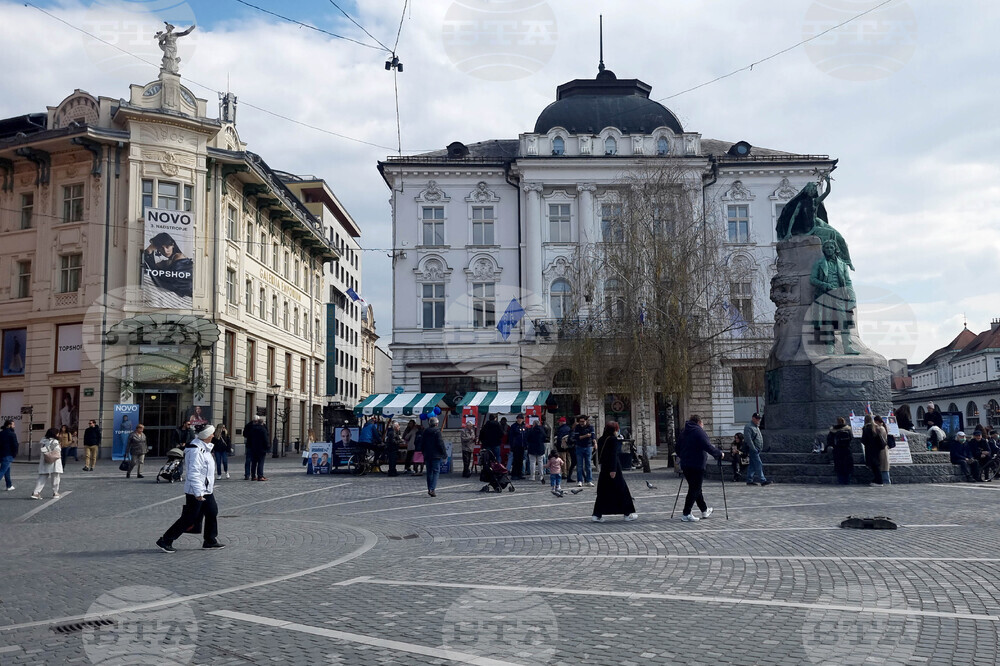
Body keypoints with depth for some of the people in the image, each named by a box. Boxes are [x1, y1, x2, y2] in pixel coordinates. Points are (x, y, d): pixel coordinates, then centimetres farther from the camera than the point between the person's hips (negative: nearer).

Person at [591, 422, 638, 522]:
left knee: (603, 492, 9)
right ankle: (627, 514, 12)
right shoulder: (613, 440, -14)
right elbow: (613, 455, -19)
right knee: (621, 490, 5)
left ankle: (596, 514, 3)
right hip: (613, 468, -7)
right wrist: (613, 469, -21)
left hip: (604, 469, 7)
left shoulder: (601, 440, 8)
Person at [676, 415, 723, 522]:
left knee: (695, 488, 18)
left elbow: (678, 447, 20)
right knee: (694, 489, -4)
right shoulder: (699, 431, -10)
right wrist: (719, 454, -4)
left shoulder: (684, 432, 15)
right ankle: (686, 514, -7)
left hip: (685, 465, 9)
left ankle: (705, 510, 33)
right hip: (697, 465, -9)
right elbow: (707, 446, -16)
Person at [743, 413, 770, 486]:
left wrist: (760, 448, 18)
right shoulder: (748, 427, -11)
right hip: (753, 450, -10)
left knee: (752, 466, 10)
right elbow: (748, 439, -19)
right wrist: (754, 449, -21)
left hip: (757, 450, 10)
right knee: (758, 465, -12)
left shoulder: (756, 427, 20)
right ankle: (763, 480, -14)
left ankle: (749, 480, 13)